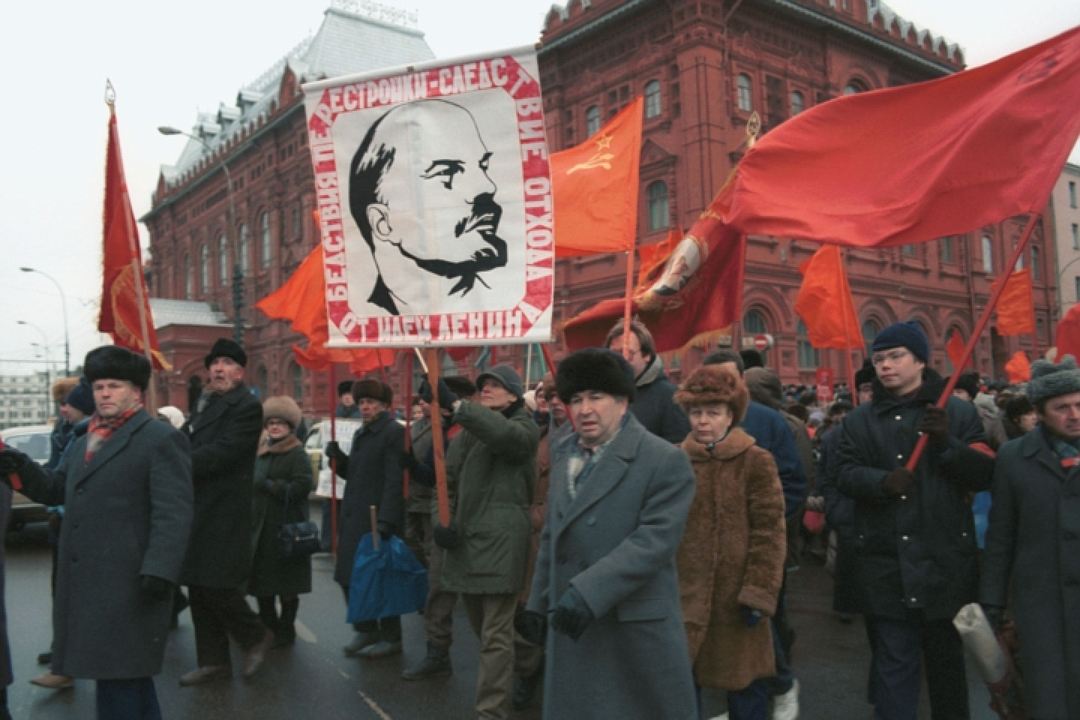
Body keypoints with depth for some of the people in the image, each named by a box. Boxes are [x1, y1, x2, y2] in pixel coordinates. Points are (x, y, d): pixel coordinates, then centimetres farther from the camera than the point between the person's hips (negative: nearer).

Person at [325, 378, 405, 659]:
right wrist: (338, 457, 2)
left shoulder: (395, 433, -11)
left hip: (379, 519, -8)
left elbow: (394, 480, -19)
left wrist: (386, 519, -25)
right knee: (349, 576, 12)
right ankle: (365, 630, 28)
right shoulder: (361, 434, 17)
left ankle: (391, 638, 14)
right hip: (354, 518, 9)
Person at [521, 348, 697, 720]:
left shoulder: (665, 460, -11)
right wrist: (539, 603, 14)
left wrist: (588, 592, -26)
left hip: (637, 627, -5)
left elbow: (655, 540, -20)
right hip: (572, 621, 6)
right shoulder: (563, 453, 11)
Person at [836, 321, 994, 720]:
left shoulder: (959, 412, 3)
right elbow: (845, 475, 0)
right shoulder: (860, 420, 8)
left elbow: (985, 475, -2)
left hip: (944, 559, 0)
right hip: (885, 563, 0)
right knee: (892, 661, 5)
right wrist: (881, 481, -20)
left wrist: (947, 444, -18)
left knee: (947, 656, 17)